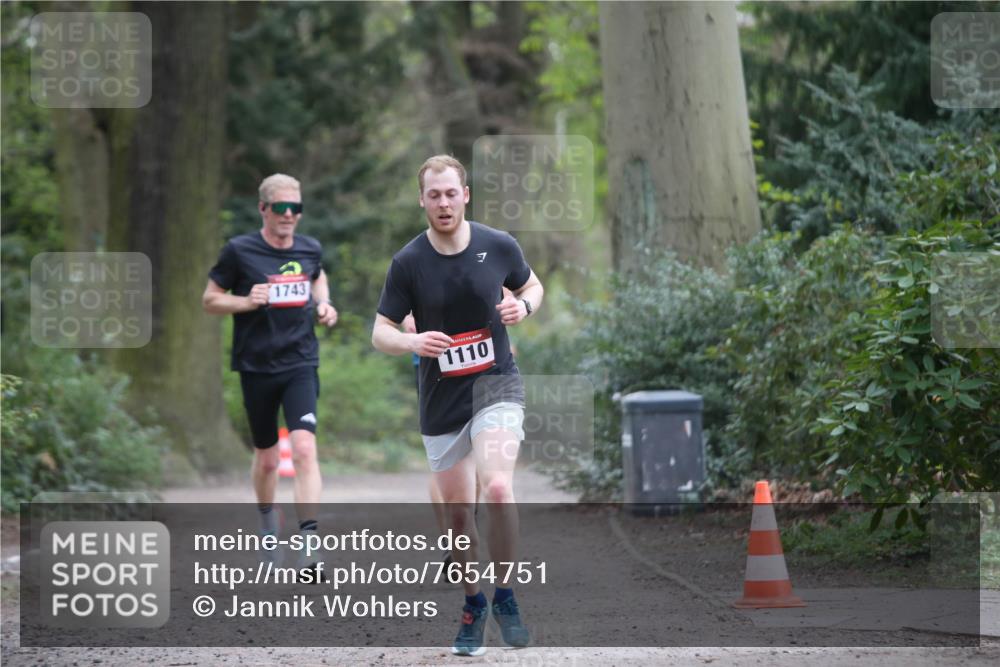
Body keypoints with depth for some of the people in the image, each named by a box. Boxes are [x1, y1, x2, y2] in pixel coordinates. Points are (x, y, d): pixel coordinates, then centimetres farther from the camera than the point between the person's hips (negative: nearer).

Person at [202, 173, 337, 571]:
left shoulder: (310, 249, 5)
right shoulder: (239, 251, -6)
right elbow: (209, 300, 1)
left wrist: (324, 305, 8)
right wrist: (247, 301, -17)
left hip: (301, 364, 1)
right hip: (257, 368, -1)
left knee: (304, 448, -18)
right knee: (266, 458, 11)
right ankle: (267, 521, 41)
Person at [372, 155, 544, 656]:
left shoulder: (499, 246, -5)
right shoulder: (408, 262, -7)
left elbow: (532, 285, 14)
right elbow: (380, 333, -3)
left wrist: (522, 306, -9)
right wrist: (413, 341, -25)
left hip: (495, 384, -1)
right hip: (441, 401, 1)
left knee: (498, 489, -24)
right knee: (458, 514, 8)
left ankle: (505, 598, -7)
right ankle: (473, 606, 30)